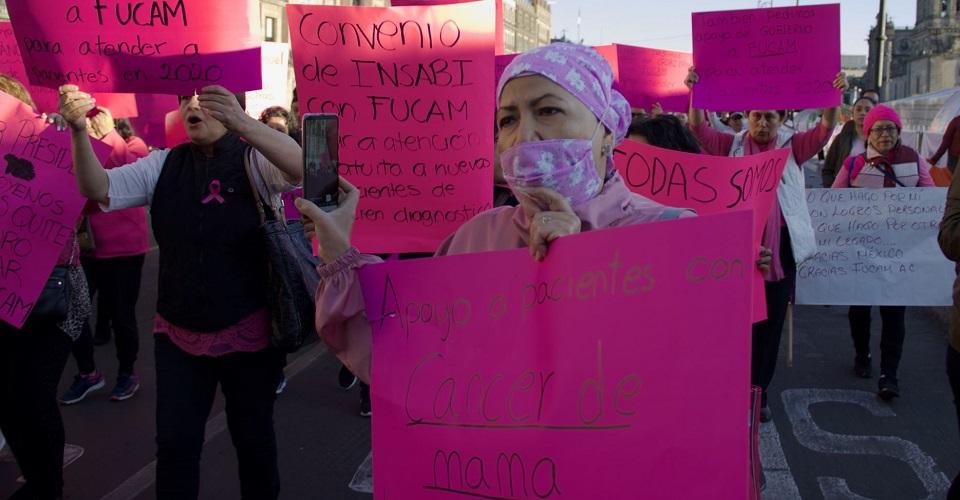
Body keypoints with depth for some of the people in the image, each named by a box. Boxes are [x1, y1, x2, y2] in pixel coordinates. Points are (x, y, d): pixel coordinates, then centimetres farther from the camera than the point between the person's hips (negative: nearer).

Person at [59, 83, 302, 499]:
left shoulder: (254, 159, -9)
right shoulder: (163, 164, 4)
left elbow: (301, 168, -30)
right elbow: (98, 189, -4)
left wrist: (242, 123, -45)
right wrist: (79, 130, -22)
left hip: (247, 332, -3)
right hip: (177, 332, 3)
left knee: (253, 438, 14)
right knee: (174, 442, 9)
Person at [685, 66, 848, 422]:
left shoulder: (792, 147, 6)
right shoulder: (732, 146, 5)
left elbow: (824, 131, -8)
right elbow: (699, 130, -6)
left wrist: (835, 97, -25)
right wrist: (695, 91, -20)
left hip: (780, 248, 1)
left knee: (771, 323, 8)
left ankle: (759, 392, 20)